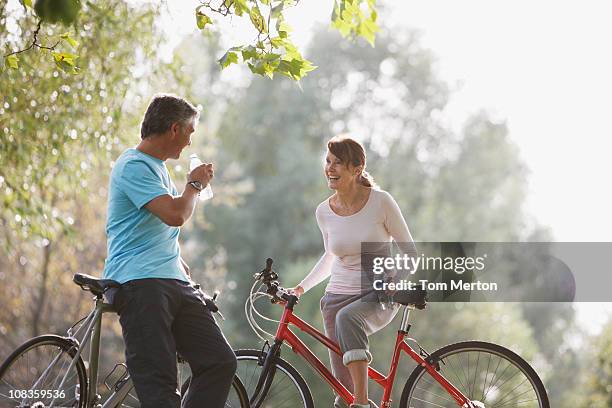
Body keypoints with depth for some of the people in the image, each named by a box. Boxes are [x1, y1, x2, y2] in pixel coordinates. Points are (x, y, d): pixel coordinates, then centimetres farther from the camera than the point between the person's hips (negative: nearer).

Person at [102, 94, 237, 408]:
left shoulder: (157, 167, 23)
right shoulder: (134, 166, -9)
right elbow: (175, 214, -21)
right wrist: (195, 184, -2)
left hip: (174, 283, 9)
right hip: (140, 285, -9)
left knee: (220, 362, -1)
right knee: (158, 383, -14)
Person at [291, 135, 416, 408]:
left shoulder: (381, 202, -10)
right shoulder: (324, 212, 1)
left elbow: (410, 252, -3)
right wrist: (301, 288, 9)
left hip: (379, 296, -4)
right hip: (338, 296, 4)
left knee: (347, 318, -39)